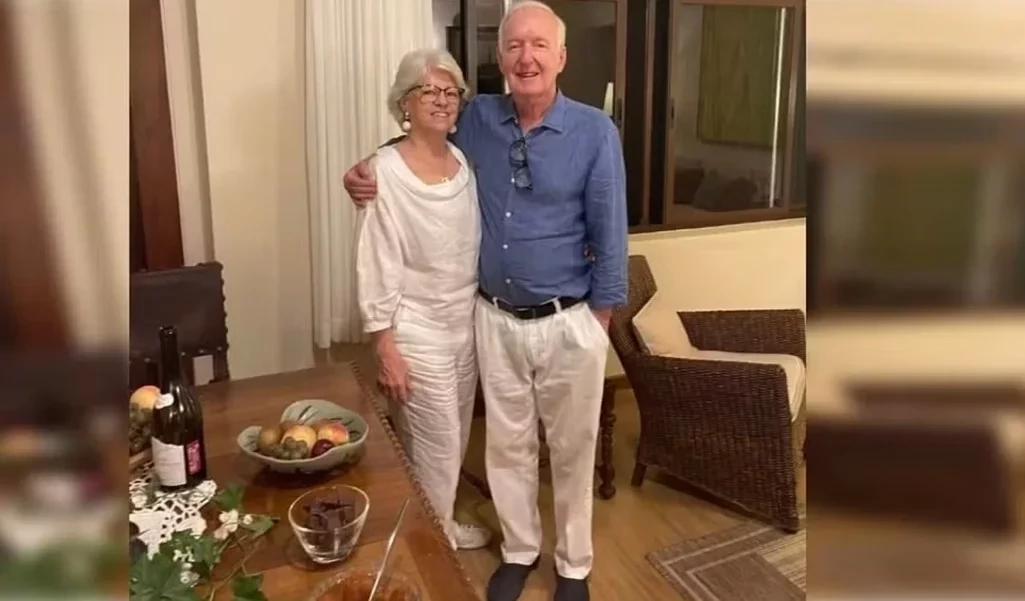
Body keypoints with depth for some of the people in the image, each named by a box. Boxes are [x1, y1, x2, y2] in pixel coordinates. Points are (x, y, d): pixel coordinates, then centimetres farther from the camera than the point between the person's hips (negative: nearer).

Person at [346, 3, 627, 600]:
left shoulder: (596, 132, -12)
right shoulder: (476, 120, -2)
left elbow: (610, 237, -8)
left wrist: (596, 325, -6)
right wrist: (370, 174, -4)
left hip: (568, 324, -3)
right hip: (496, 319, 3)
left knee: (572, 450, 13)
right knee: (507, 444, 17)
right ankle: (520, 549, 41)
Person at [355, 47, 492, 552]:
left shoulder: (464, 162, 4)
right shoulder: (386, 171, -17)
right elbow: (378, 265, -17)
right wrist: (385, 346, -18)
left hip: (465, 324, 7)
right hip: (417, 332, -7)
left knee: (454, 439, 20)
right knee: (435, 447, 5)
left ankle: (442, 526, 42)